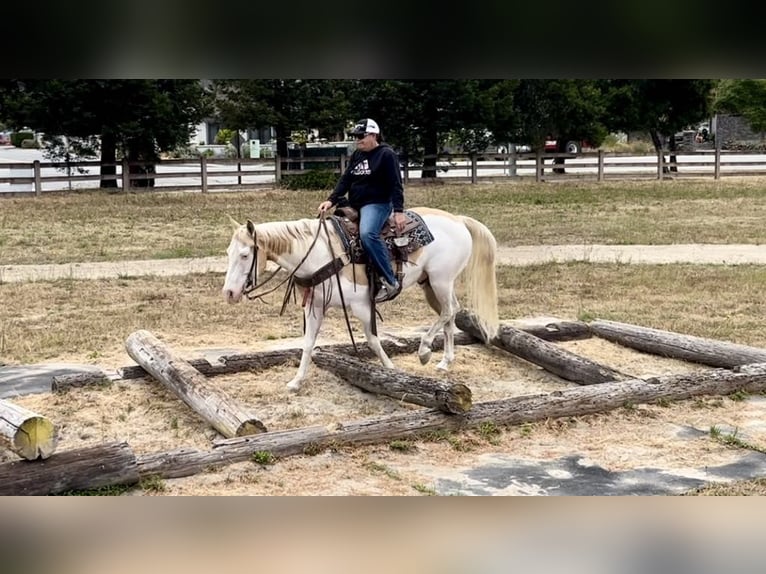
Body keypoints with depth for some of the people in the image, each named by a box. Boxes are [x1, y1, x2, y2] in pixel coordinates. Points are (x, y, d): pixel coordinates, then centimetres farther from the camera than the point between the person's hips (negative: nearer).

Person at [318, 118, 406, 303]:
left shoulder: (386, 155, -6)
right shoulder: (356, 155, 15)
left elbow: (396, 185, -11)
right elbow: (345, 180, 10)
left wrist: (398, 211, -21)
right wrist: (331, 200, -5)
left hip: (377, 204, -9)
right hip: (355, 205, 9)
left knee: (367, 234, -35)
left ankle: (390, 282, -33)